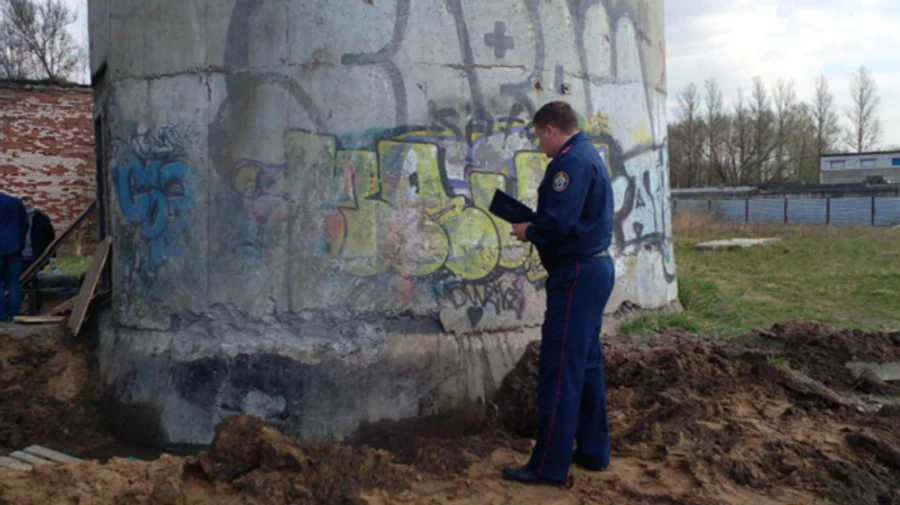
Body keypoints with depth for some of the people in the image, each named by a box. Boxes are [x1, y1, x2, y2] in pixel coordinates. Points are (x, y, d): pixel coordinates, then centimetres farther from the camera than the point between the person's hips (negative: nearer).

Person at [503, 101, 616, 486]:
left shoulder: (571, 161, -16)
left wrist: (530, 232, -7)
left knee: (559, 368, -6)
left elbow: (559, 221, -26)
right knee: (587, 363, 14)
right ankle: (593, 451, 23)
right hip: (595, 267, 11)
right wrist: (536, 223, 8)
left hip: (577, 273, -11)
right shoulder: (589, 155, 17)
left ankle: (549, 465, 1)